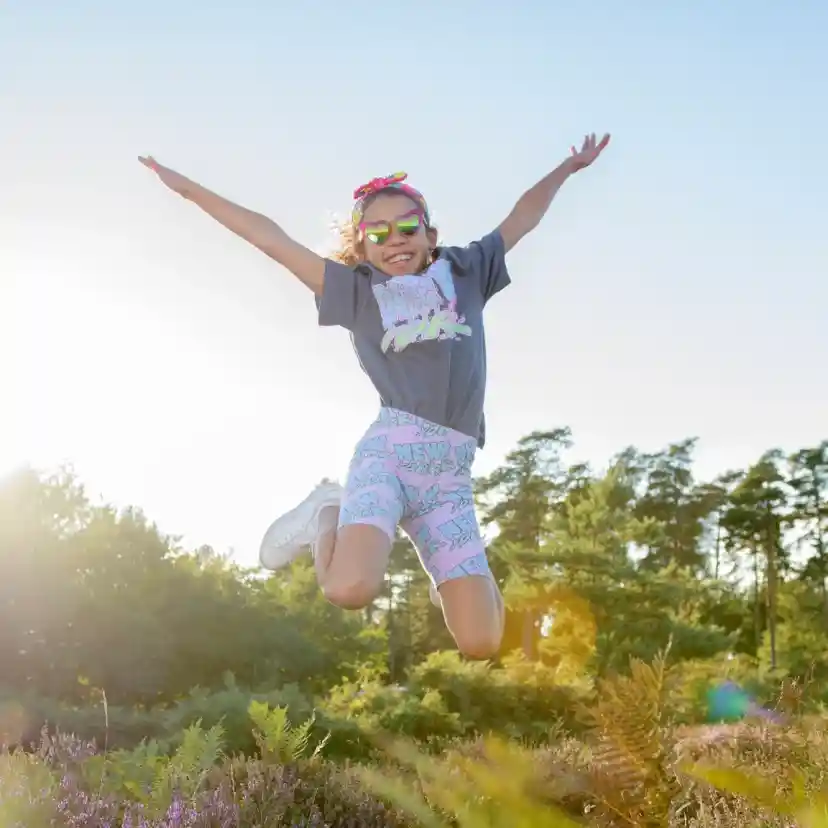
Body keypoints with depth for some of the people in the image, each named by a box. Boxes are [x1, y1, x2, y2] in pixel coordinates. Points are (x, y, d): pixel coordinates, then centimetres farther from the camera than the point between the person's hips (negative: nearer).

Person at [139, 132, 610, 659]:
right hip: (390, 451, -2)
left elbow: (522, 219, 31)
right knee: (350, 590, -30)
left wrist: (568, 167, 40)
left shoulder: (465, 272, 18)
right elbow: (272, 240, 12)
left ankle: (446, 570, 27)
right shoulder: (356, 290, 11)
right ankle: (328, 516, 4)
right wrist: (189, 189, 15)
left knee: (480, 645, -7)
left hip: (452, 473, 2)